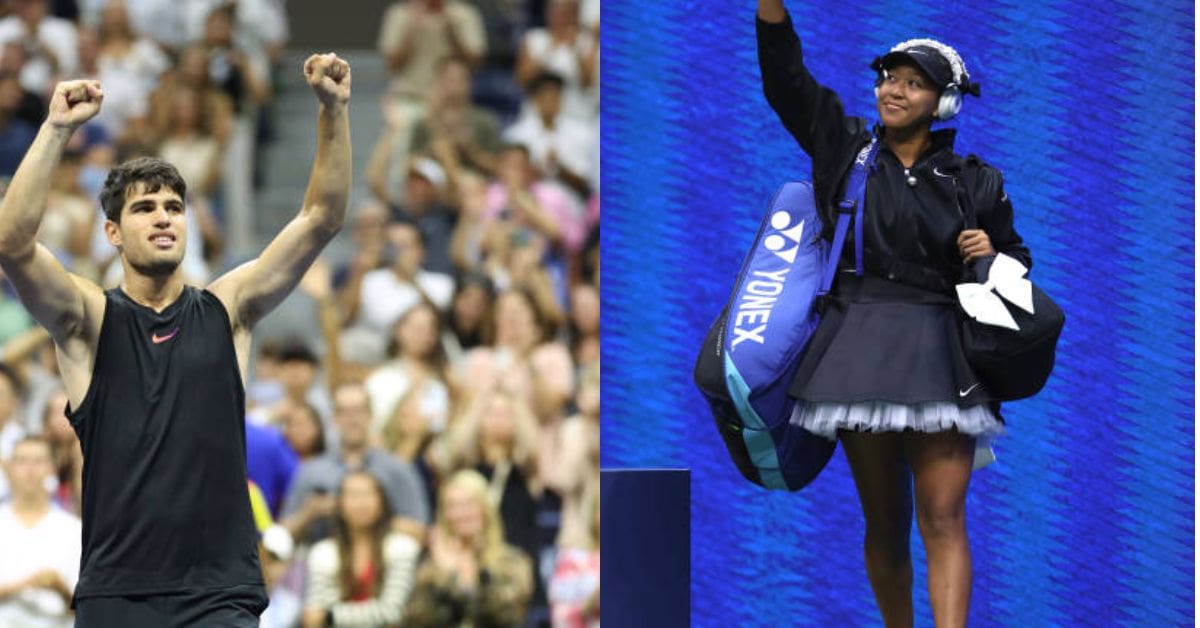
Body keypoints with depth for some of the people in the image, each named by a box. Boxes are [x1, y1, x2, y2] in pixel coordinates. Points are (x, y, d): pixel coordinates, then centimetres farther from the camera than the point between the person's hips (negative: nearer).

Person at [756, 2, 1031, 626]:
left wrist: (991, 255, -3)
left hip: (939, 357, -1)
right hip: (858, 346, 2)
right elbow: (784, 77, 2)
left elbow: (1016, 258, 20)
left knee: (943, 520, -12)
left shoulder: (973, 183, 9)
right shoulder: (844, 148, 10)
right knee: (883, 522, 7)